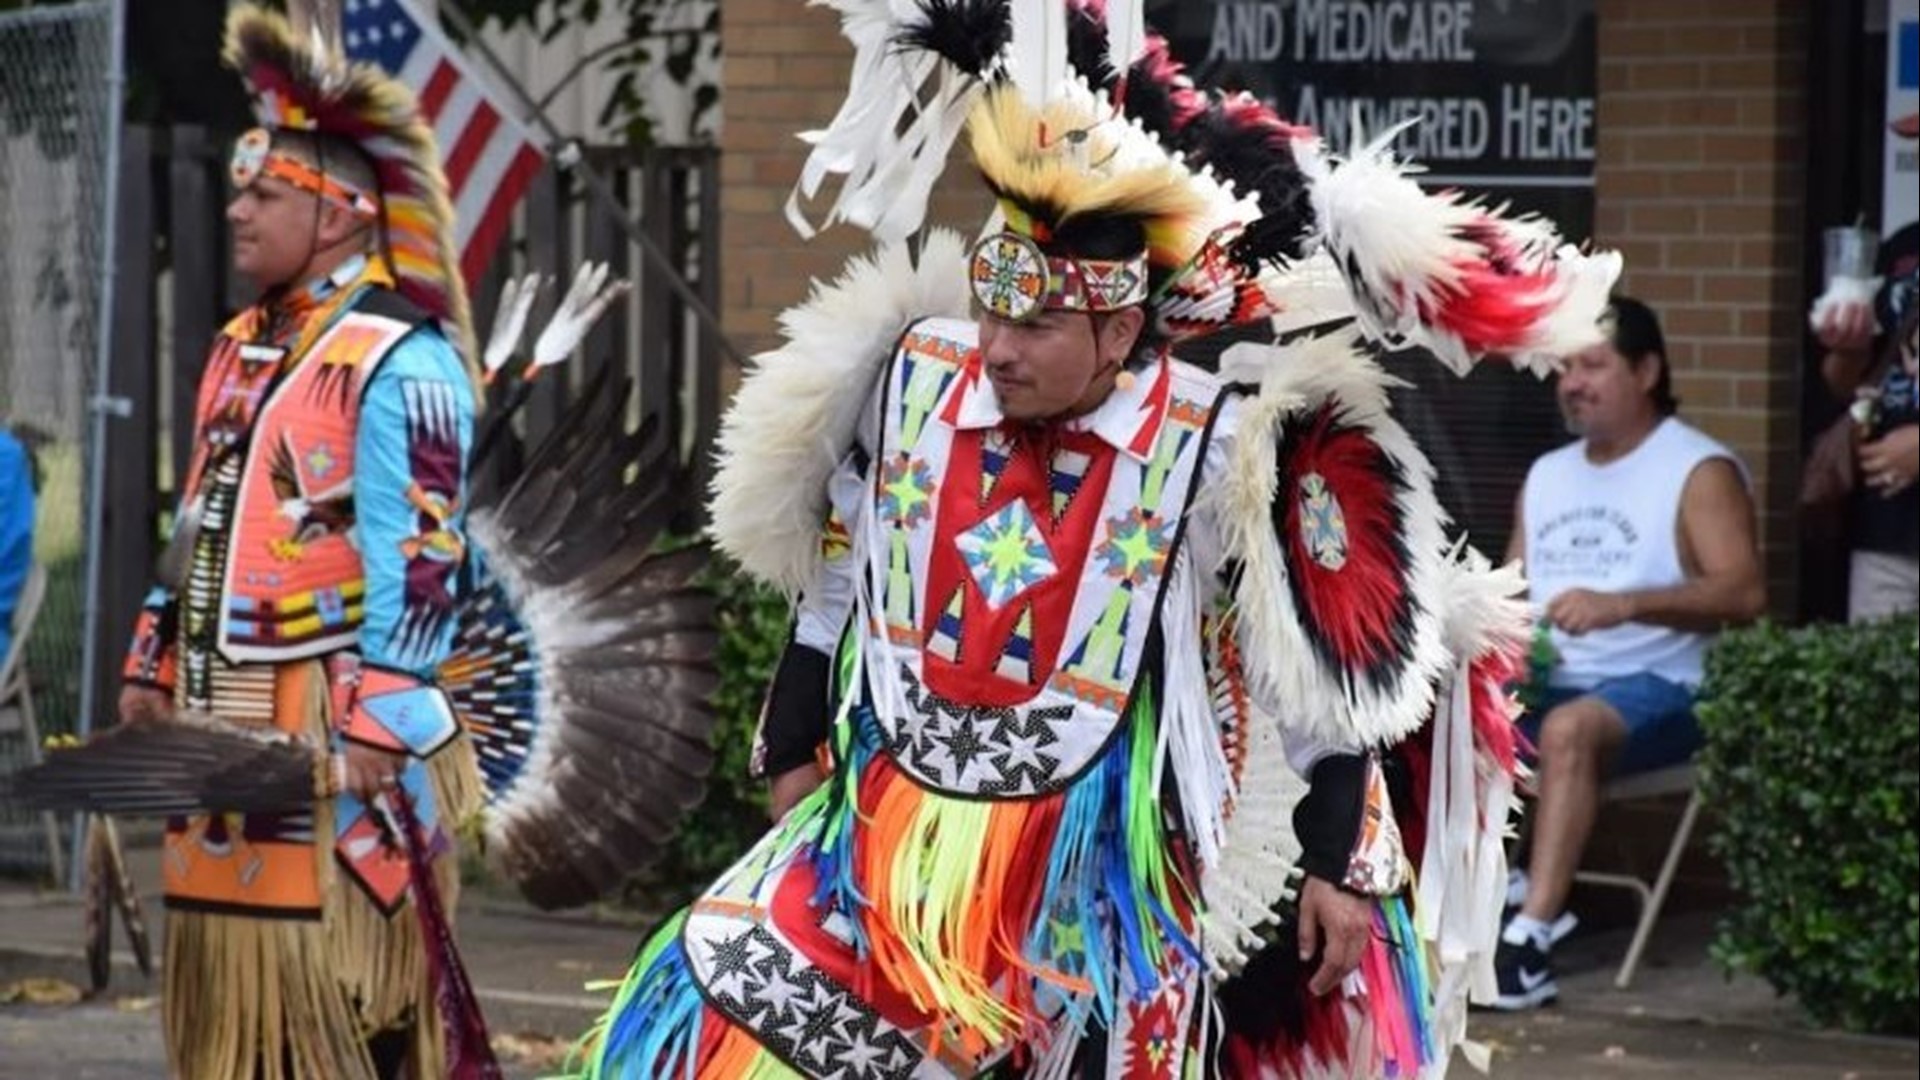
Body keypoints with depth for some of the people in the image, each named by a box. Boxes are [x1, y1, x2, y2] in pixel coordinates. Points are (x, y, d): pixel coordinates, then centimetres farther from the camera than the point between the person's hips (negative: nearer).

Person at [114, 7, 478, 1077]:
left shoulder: (400, 361, -12)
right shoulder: (242, 350, 16)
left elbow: (416, 560, -16)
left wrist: (376, 726, -20)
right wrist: (154, 669, 21)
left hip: (328, 729, -9)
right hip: (223, 723, 9)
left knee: (334, 989, -7)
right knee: (226, 965, 11)